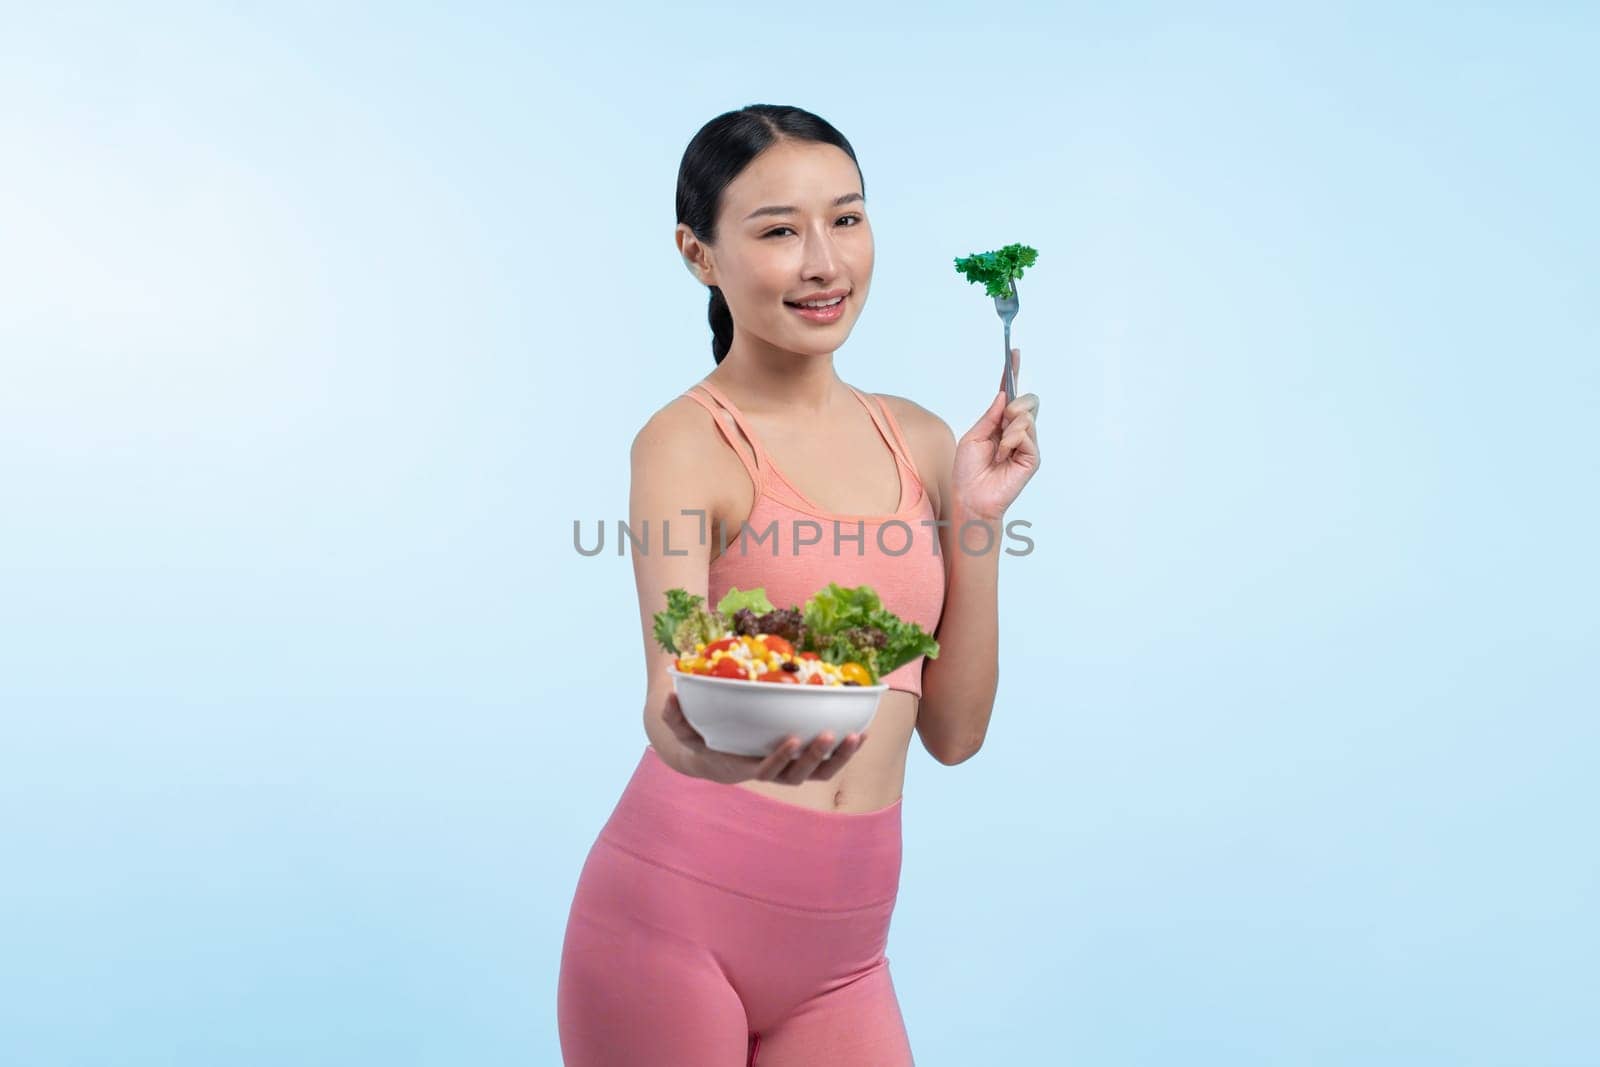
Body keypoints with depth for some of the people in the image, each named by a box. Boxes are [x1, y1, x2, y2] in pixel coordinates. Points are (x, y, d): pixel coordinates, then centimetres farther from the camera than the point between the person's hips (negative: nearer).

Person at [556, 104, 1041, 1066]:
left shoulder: (919, 440, 6)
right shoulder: (686, 444, -9)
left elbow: (954, 730, 6)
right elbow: (675, 695, -23)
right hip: (677, 914, -4)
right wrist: (700, 746, -44)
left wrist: (977, 514, -2)